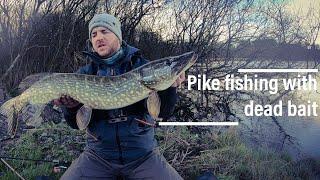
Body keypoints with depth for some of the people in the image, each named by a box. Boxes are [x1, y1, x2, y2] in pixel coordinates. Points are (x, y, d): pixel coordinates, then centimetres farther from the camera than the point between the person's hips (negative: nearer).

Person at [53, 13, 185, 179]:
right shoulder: (84, 74, 4)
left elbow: (163, 113, -6)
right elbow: (76, 123, 1)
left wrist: (170, 87, -24)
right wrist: (70, 106, -19)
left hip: (143, 153, -1)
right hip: (98, 154, 1)